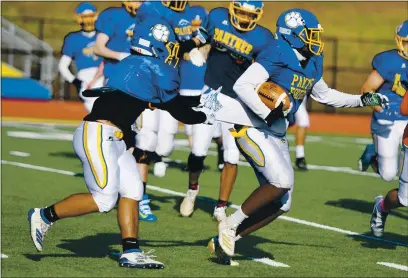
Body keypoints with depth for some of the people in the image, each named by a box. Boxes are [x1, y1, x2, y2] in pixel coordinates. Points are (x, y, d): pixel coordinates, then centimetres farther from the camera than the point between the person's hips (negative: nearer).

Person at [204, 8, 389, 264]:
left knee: (281, 204, 4)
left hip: (277, 135, 9)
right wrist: (268, 114, -29)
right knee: (282, 182, -23)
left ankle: (224, 240, 12)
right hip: (253, 128, -9)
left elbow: (325, 95, 25)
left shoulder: (311, 63, 9)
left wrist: (362, 100, 19)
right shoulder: (276, 56, -18)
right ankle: (230, 225, -8)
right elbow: (242, 85, -25)